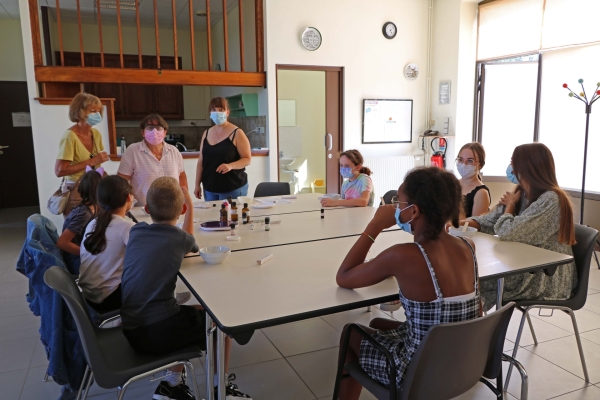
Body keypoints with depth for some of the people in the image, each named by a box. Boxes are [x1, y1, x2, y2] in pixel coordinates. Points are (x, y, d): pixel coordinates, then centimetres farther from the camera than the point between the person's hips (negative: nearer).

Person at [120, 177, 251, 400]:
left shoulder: (136, 232, 4)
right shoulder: (179, 238, -10)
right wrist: (190, 208, 19)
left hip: (131, 332, 7)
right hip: (158, 332, -6)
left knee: (193, 313, 29)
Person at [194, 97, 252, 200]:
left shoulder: (237, 133, -6)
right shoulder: (206, 134, 9)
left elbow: (247, 159, -8)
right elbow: (201, 161, 13)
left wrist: (230, 166, -25)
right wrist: (197, 184, 10)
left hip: (233, 188, -4)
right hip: (209, 189, 5)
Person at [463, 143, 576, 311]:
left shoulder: (550, 200, -22)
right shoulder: (521, 193, 5)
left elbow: (508, 232, -26)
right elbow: (491, 220, 4)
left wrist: (510, 205, -7)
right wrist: (463, 223, -15)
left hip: (549, 278, -8)